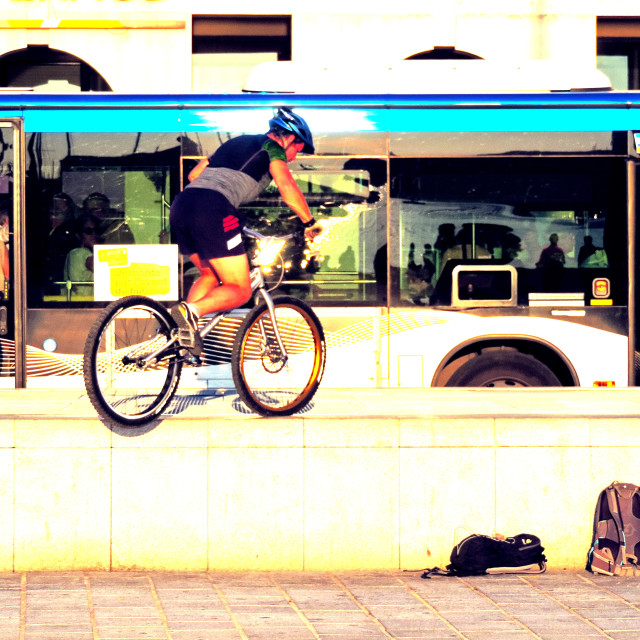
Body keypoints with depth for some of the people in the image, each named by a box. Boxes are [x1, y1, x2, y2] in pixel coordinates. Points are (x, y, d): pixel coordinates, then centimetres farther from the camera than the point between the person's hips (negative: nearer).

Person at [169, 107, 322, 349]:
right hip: (213, 212, -7)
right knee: (240, 291, 1)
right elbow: (286, 186, -5)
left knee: (210, 276, 26)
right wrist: (310, 223, 5)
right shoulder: (272, 148, 12)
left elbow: (194, 174, 34)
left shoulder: (236, 142, 33)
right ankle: (190, 311, -24)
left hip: (181, 204, 8)